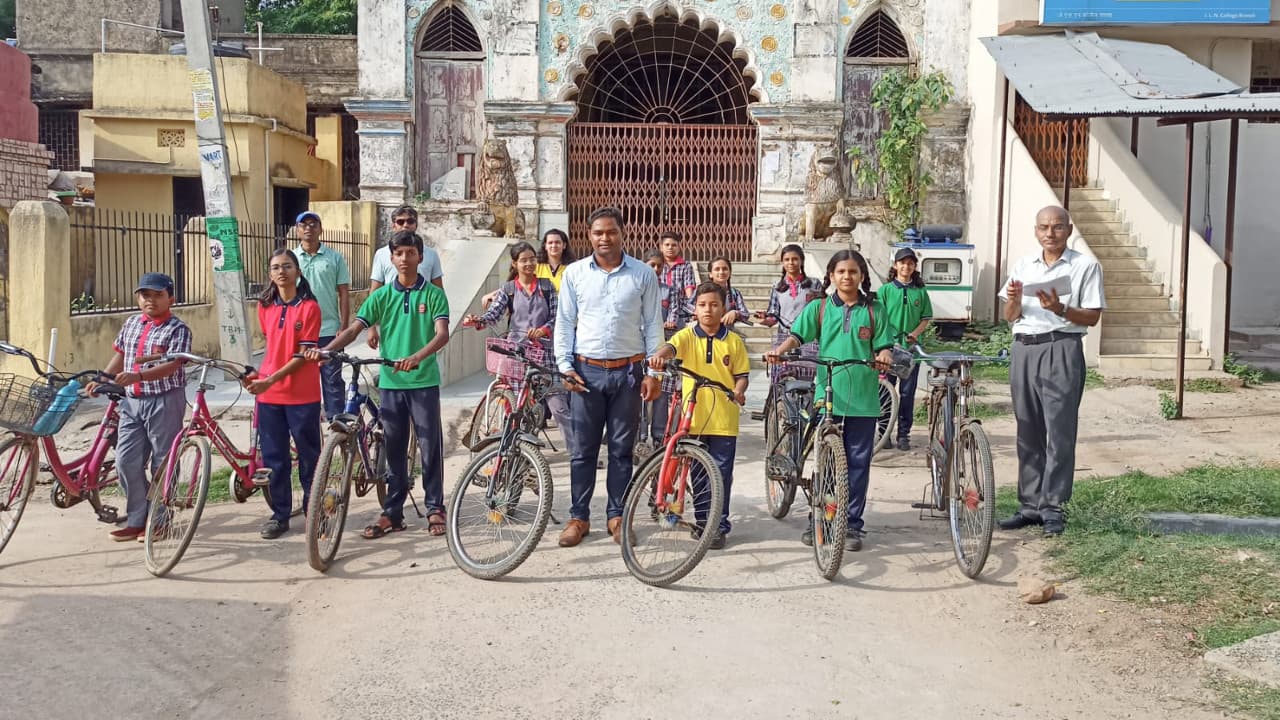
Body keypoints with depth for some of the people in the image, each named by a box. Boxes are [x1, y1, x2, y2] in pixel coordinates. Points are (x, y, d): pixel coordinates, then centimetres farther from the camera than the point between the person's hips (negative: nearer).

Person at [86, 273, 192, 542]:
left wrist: (137, 376, -32)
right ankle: (136, 520, 16)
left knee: (162, 462, 2)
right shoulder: (131, 324, 12)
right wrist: (100, 379, 13)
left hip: (165, 400, -6)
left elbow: (172, 365, -20)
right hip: (132, 401, 6)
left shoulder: (178, 329, -9)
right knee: (126, 461, 5)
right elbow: (120, 355, 23)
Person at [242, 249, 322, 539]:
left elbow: (303, 355, -11)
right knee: (274, 457, 8)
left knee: (308, 455, 6)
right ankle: (280, 514, 18)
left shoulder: (309, 307, -8)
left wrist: (271, 379, -18)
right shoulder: (265, 306, 8)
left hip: (302, 394, -4)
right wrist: (259, 374, 2)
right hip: (268, 394, 4)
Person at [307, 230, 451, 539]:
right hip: (391, 382, 3)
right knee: (394, 449, 10)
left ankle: (435, 508, 15)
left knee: (430, 446, 3)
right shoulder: (381, 296, 6)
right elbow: (354, 329, -2)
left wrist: (416, 357, -32)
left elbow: (442, 333, -14)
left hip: (424, 380, -2)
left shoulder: (433, 294, -1)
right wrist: (325, 349, -20)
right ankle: (392, 512, 18)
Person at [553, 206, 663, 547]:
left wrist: (653, 372, -2)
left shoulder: (643, 274, 1)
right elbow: (564, 323, 6)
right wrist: (565, 366, -3)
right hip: (586, 372, 1)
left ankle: (617, 516, 18)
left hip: (628, 372, 0)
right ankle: (579, 517, 15)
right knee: (583, 449, 5)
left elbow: (653, 326, 3)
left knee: (622, 449, 7)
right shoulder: (575, 273, 4)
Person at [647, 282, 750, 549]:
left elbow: (741, 374, 8)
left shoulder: (734, 341, 5)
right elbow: (671, 346, -19)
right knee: (699, 474, 10)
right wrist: (659, 356, -41)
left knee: (721, 474, 2)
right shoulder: (687, 336, 2)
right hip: (694, 417, 0)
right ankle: (702, 521, 24)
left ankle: (720, 525, 11)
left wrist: (739, 391, -13)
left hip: (724, 419, 0)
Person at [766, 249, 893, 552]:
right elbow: (797, 335, -2)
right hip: (828, 394, 0)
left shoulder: (874, 309, 7)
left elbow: (883, 345, 5)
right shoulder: (819, 308, 7)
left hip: (863, 398, 0)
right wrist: (779, 350, -22)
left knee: (858, 463, 5)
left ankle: (853, 524, 16)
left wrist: (884, 355, -18)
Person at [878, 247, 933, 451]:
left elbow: (926, 319, 9)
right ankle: (884, 432, 12)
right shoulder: (886, 289, 2)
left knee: (907, 392, 4)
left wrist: (915, 333, -9)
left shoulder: (920, 292, 8)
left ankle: (904, 434, 12)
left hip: (912, 348, 2)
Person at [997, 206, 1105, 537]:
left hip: (1062, 350, -5)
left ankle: (1053, 506, 1)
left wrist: (1061, 309, -20)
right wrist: (1014, 300, -8)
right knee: (1028, 432, 8)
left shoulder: (1085, 266, 1)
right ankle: (1031, 505, 15)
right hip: (1024, 349, 5)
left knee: (1059, 431, -6)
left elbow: (1092, 317, -3)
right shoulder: (1023, 266, 13)